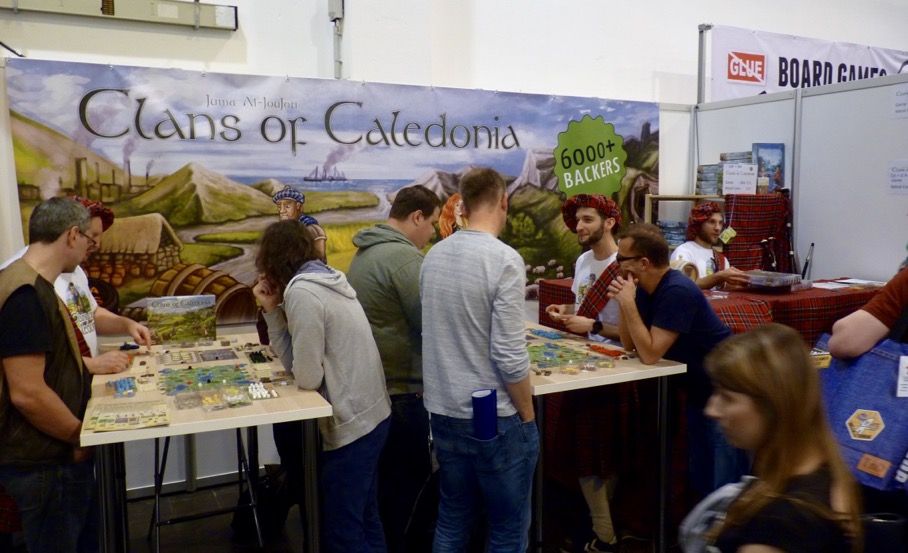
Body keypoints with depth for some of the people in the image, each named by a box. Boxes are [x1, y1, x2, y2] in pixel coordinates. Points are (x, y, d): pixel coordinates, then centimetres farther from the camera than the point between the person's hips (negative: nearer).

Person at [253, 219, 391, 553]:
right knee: (363, 518, 23)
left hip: (351, 423, -9)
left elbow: (306, 376, -18)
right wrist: (272, 310, 1)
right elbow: (292, 359, 9)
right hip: (370, 414, 9)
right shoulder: (324, 279, 10)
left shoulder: (301, 292, -18)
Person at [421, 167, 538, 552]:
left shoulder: (434, 255, 3)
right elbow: (509, 355, -20)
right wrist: (528, 416, -7)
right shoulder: (504, 259, -18)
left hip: (444, 412, 7)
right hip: (494, 418, -6)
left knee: (452, 521, 20)